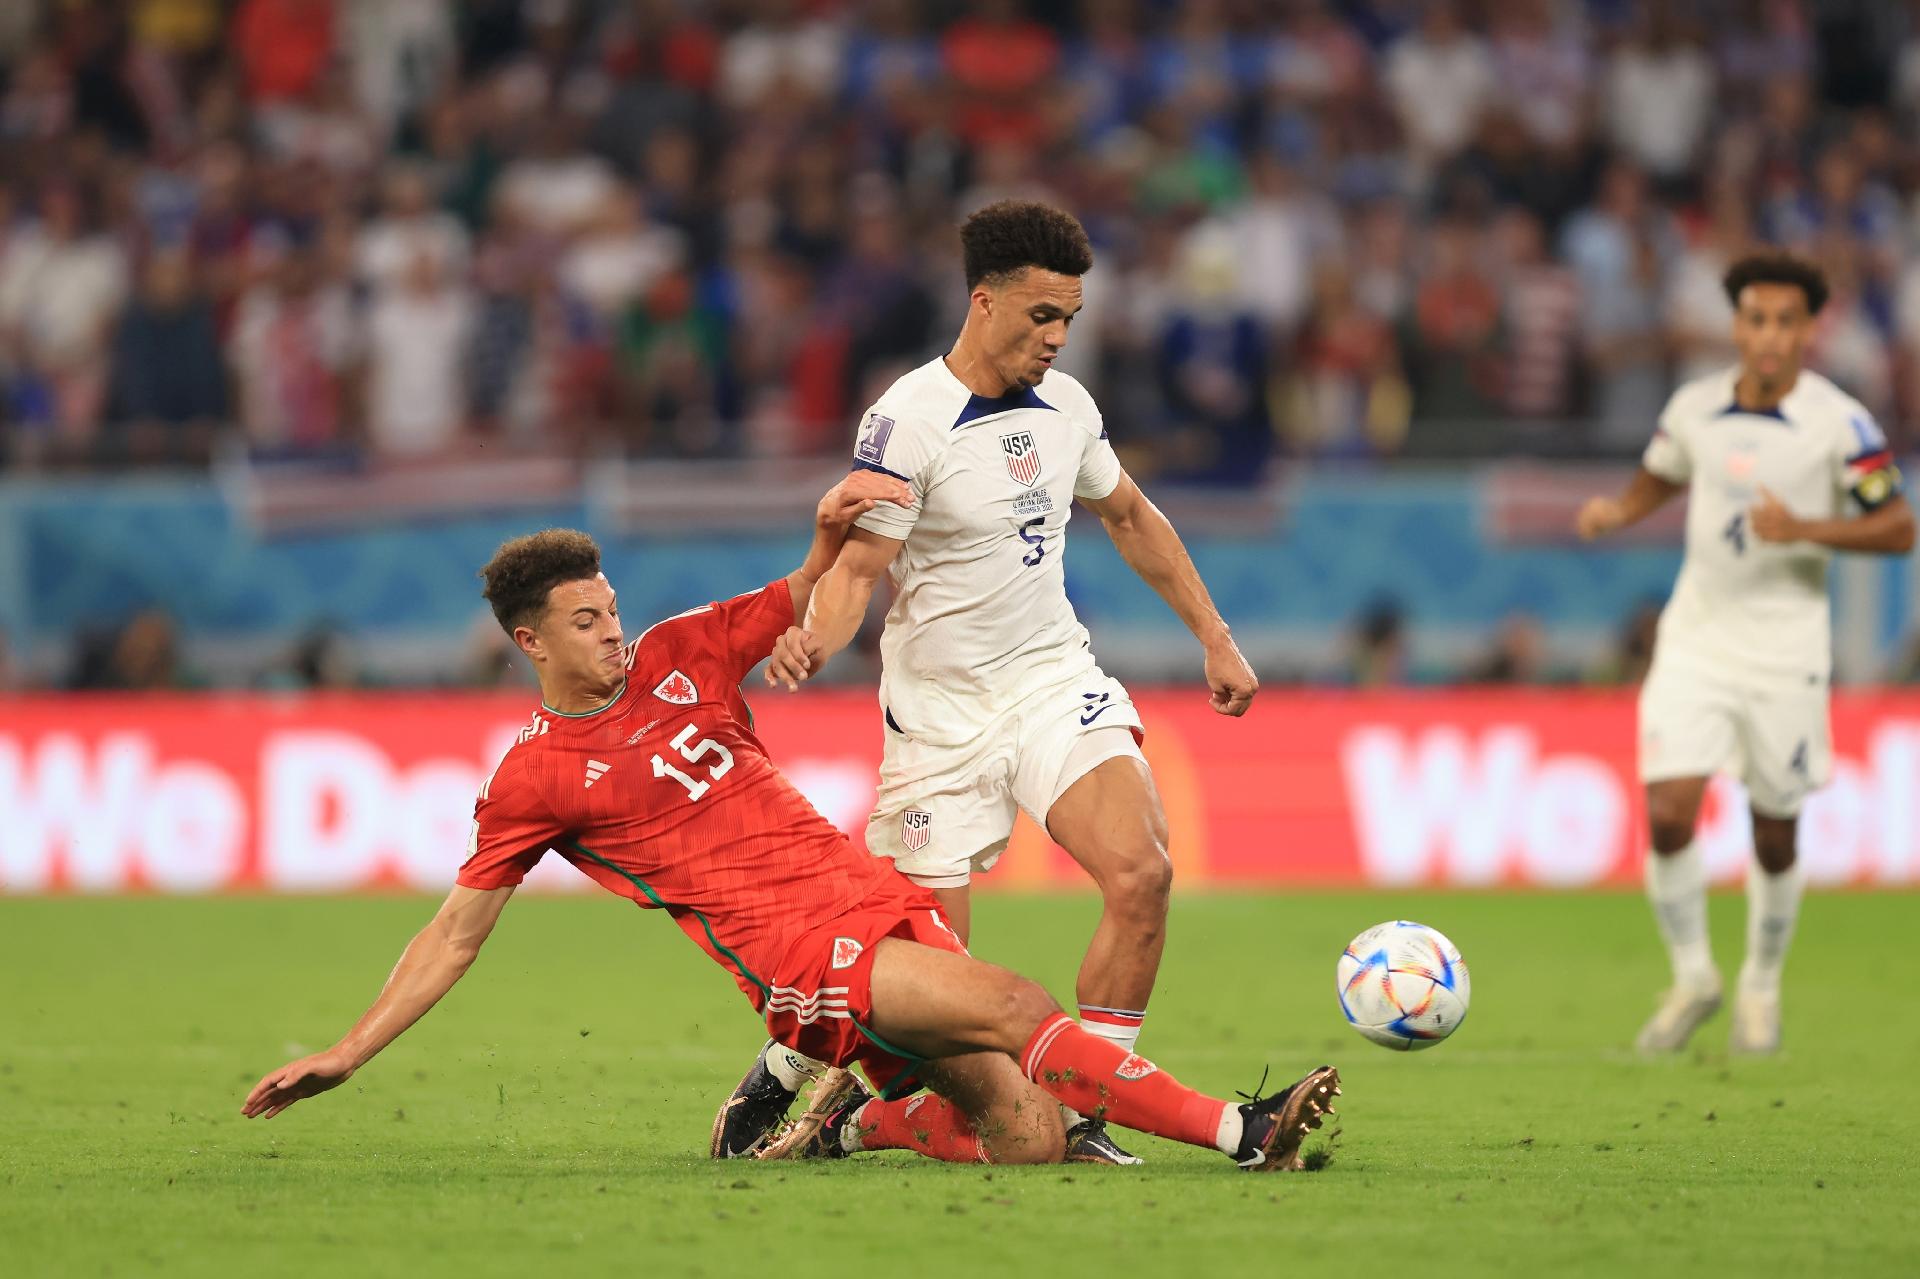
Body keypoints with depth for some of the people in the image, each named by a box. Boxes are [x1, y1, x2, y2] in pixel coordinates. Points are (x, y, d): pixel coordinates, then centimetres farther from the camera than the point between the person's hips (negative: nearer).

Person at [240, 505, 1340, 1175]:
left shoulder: (678, 659, 12)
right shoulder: (534, 781, 0)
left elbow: (809, 600, 22)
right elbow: (457, 934, 5)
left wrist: (834, 534, -2)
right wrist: (348, 1054, 0)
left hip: (875, 900, 6)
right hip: (797, 956, -6)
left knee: (1028, 1141, -6)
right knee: (1016, 1011, -26)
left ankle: (868, 1125, 21)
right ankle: (1237, 1131, -29)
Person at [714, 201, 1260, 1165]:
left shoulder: (1064, 404, 4)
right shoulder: (909, 422, -16)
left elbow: (1129, 517, 20)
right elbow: (856, 566, -18)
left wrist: (1215, 639, 22)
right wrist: (815, 642, -40)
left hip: (1055, 681, 5)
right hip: (943, 712, -5)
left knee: (1141, 874, -19)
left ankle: (1083, 1115, -7)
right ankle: (782, 1078, 26)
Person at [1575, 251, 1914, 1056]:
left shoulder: (1839, 424, -9)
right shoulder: (1695, 408, 1)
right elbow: (1658, 478, 20)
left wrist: (1805, 529, -22)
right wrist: (1614, 513, -2)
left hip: (1784, 644, -2)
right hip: (1696, 631, 2)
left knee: (1775, 835, 6)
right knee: (1669, 815, -12)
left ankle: (1761, 989, 29)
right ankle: (1693, 979, 9)